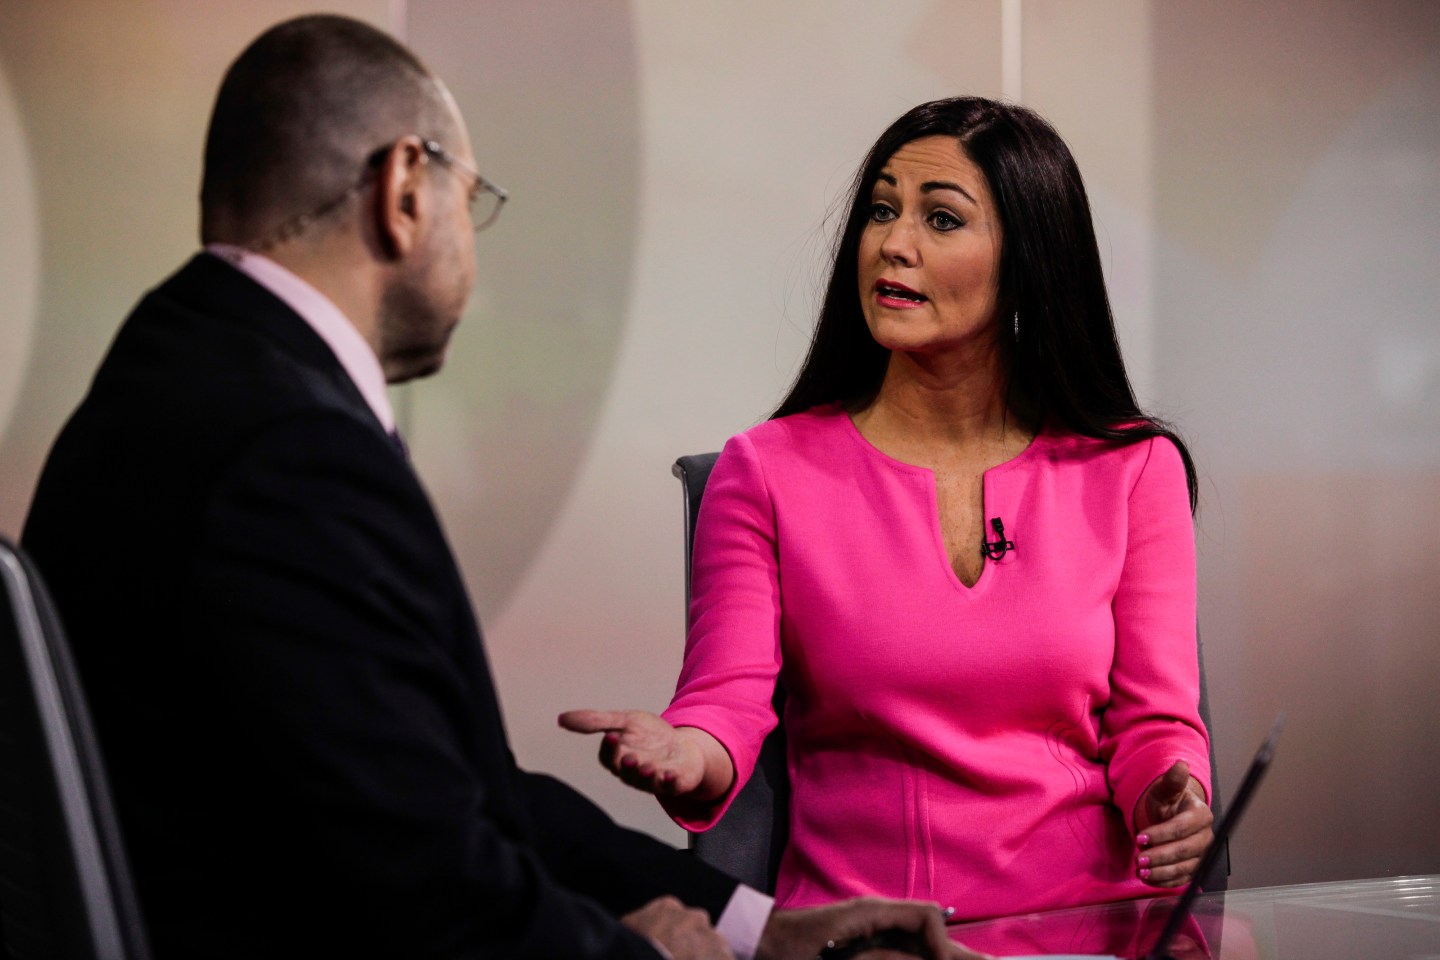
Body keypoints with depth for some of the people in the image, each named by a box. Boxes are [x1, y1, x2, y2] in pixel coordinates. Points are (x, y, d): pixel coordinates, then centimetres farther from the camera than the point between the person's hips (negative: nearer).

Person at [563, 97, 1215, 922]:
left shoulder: (1131, 472, 10)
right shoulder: (766, 474, 6)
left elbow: (1153, 722, 10)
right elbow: (729, 706, -4)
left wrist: (1170, 800, -13)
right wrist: (684, 755, -27)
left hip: (1089, 923, 1)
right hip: (854, 932, -1)